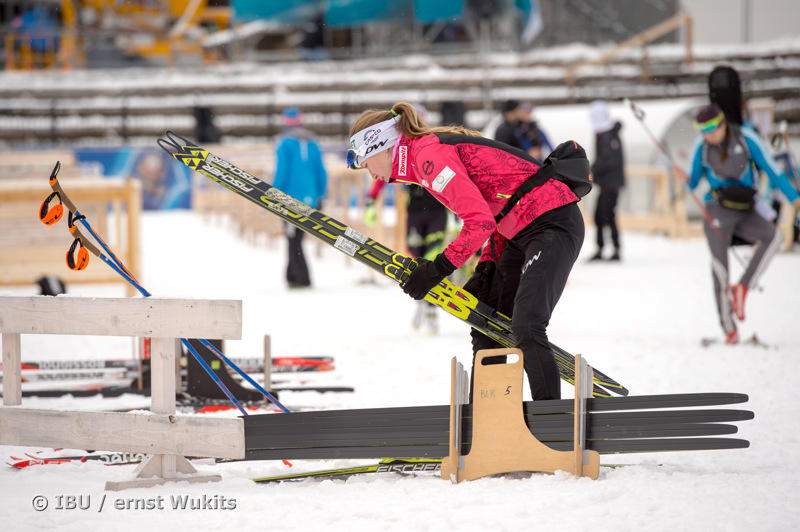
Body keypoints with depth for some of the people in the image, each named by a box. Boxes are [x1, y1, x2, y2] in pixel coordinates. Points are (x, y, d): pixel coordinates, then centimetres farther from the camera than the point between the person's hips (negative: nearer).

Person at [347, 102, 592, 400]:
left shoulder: (429, 153, -15)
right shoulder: (432, 149, 16)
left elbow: (480, 221, -23)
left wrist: (437, 269, -16)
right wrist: (486, 268, 7)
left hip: (553, 224, -11)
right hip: (523, 231, 11)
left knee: (526, 329, -22)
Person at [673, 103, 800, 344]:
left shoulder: (746, 138, -4)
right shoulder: (702, 146, 1)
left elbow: (770, 169, -1)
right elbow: (695, 182, 7)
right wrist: (685, 178, -16)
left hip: (746, 210, 1)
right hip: (718, 209, -1)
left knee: (772, 236, -27)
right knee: (719, 264, -9)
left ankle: (742, 287, -22)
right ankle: (728, 328, -5)